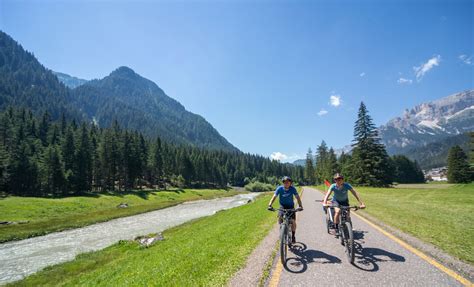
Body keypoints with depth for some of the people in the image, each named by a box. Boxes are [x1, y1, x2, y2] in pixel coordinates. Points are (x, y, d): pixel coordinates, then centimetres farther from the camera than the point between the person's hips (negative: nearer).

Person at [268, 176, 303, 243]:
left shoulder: (293, 189, -15)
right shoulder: (279, 188, -15)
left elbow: (297, 197, -15)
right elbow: (274, 197, -19)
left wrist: (300, 206, -31)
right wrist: (270, 205, -33)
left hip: (291, 207, 0)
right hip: (282, 207, 0)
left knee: (293, 222, -10)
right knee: (280, 220, -17)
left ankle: (293, 236, 13)